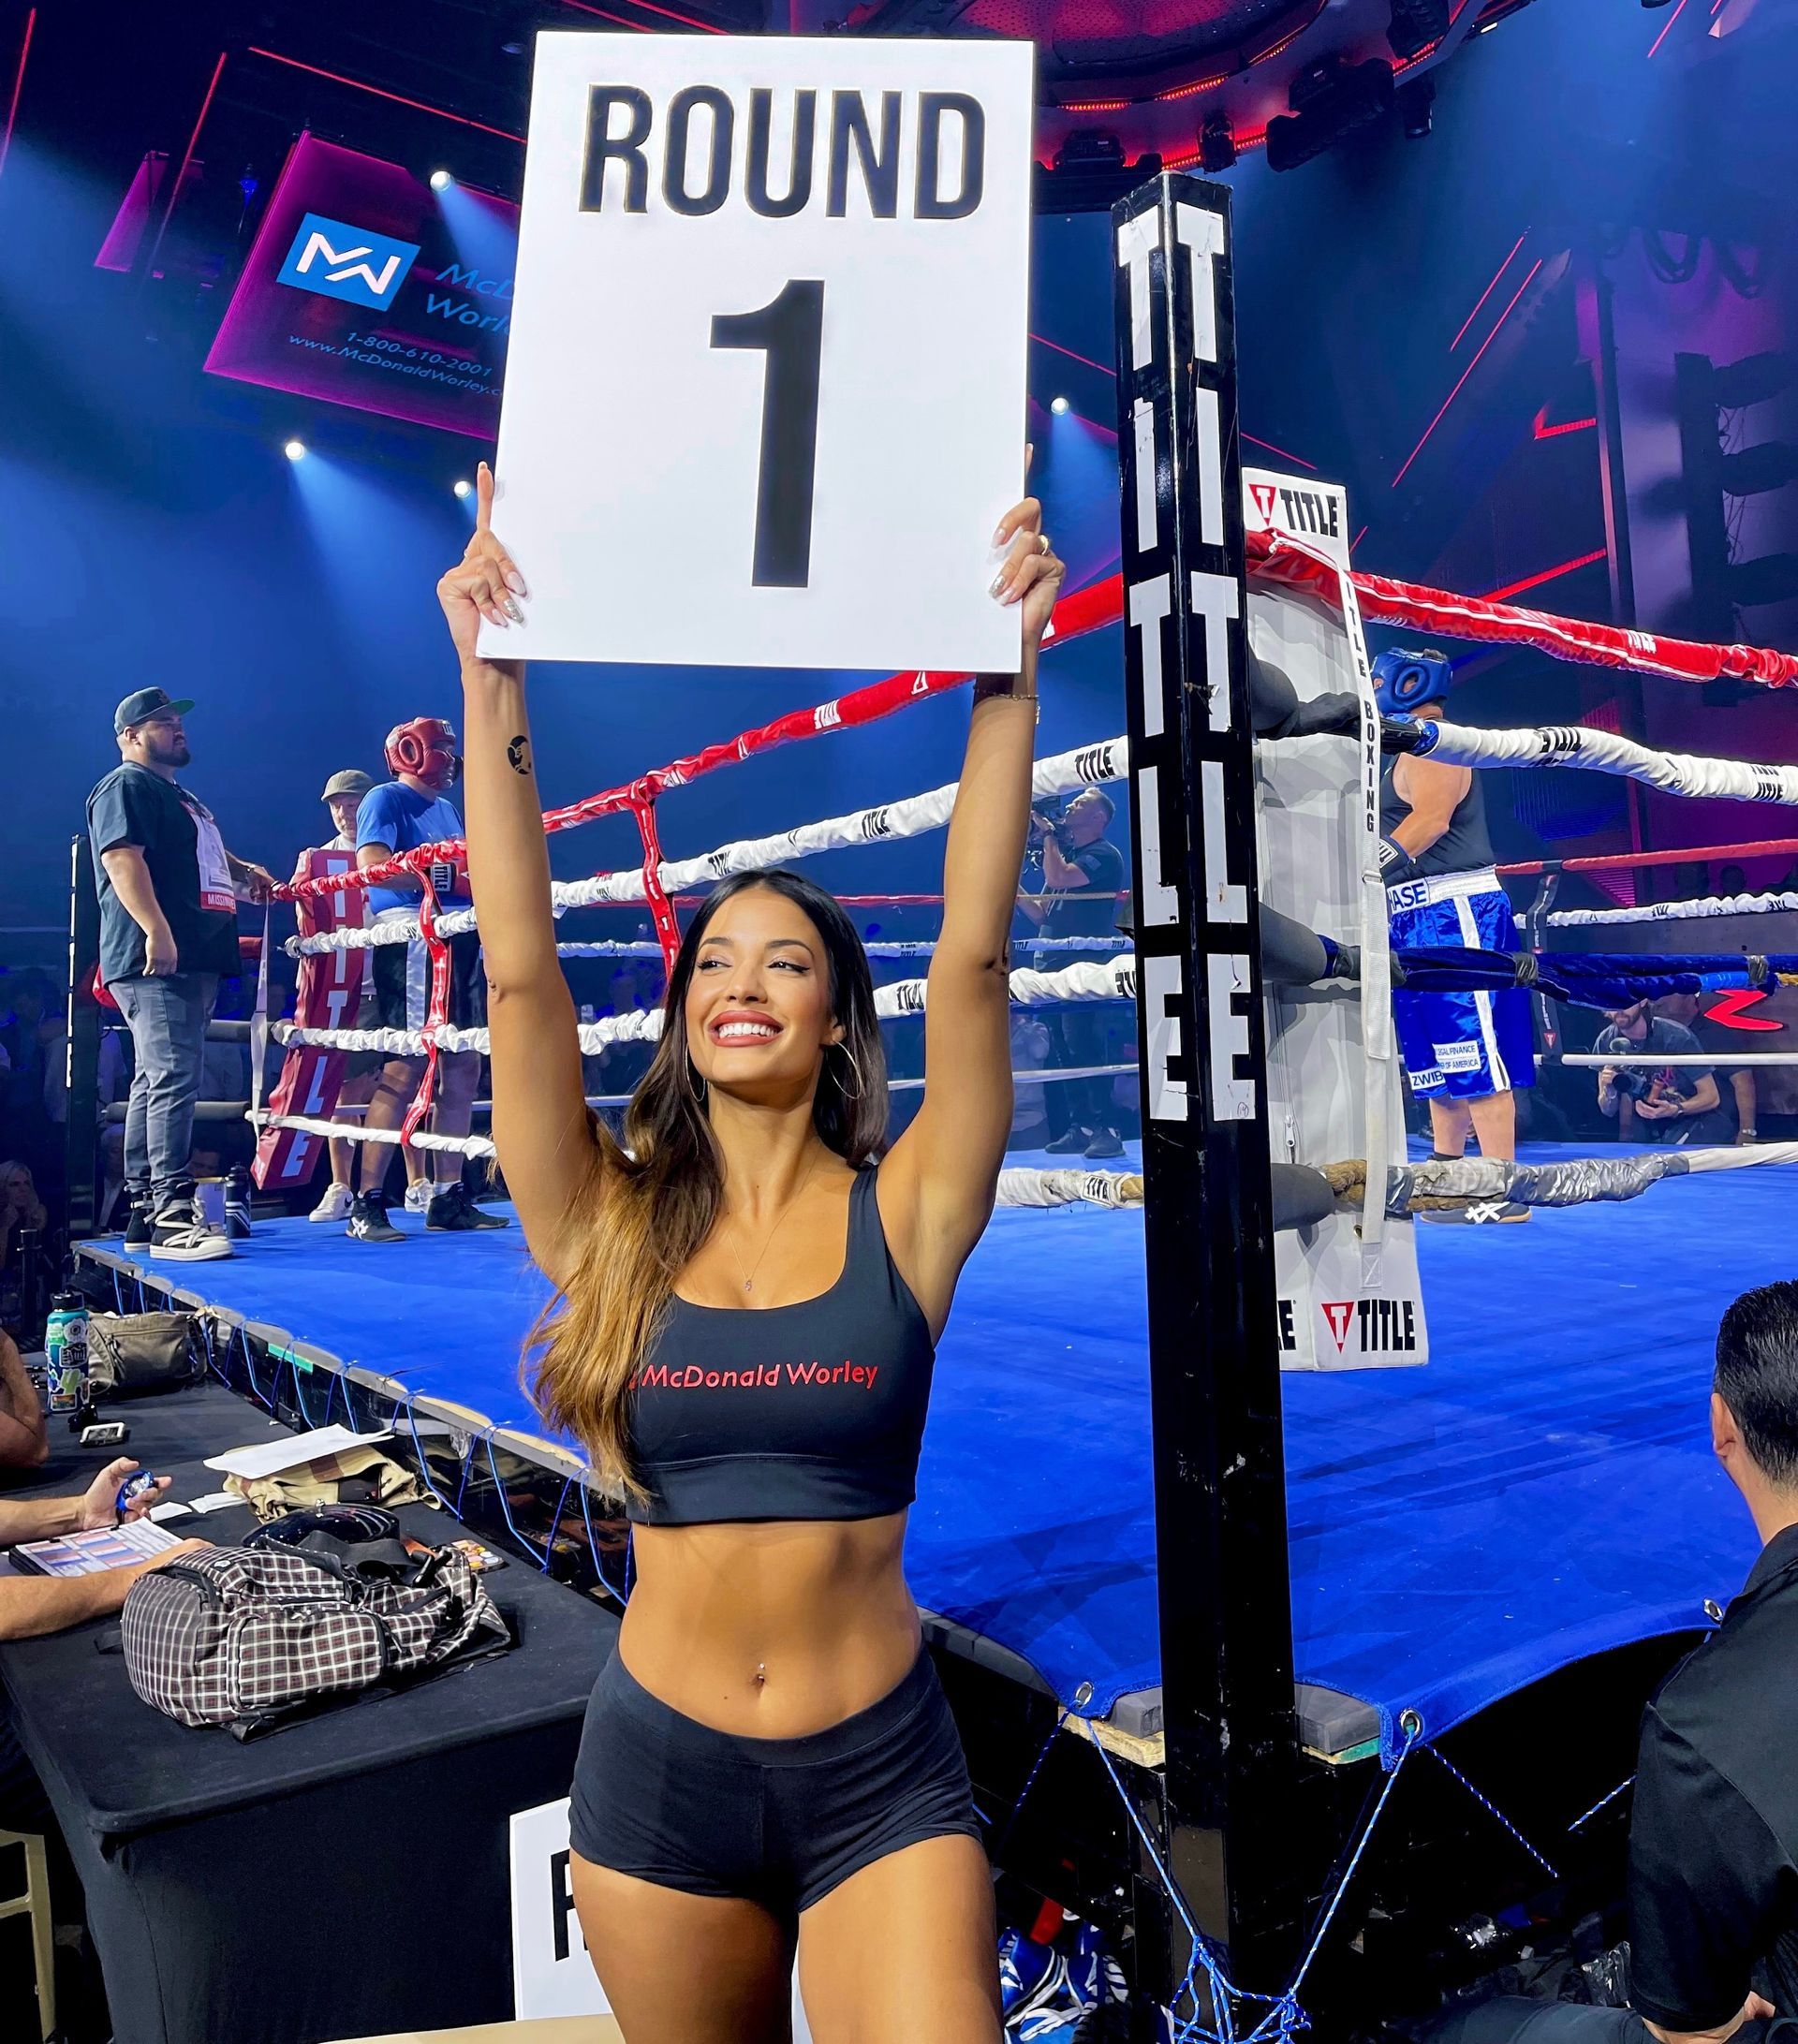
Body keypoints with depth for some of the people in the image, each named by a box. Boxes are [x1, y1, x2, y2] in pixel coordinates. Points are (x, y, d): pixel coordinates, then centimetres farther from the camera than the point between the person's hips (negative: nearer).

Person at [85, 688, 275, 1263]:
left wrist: (243, 872, 25)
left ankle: (144, 1214, 15)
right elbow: (123, 859, -18)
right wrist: (156, 931, -29)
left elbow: (202, 856, 44)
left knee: (157, 1083, 10)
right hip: (154, 961, -10)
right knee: (173, 1079, -18)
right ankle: (172, 1215, -21)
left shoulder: (181, 796, 28)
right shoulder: (125, 788, -3)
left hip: (194, 961, 10)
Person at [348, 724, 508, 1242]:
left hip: (460, 946, 9)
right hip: (409, 943, -9)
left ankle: (448, 1199, 14)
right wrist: (441, 874, -17)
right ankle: (367, 1204, -8)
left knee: (463, 1070, 7)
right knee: (404, 1070, -13)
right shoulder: (386, 799, -1)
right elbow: (371, 864, -17)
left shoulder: (446, 809, 25)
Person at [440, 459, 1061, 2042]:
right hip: (659, 1775, 2)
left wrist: (1009, 673, -21)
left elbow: (971, 959, -18)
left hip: (883, 1777, -2)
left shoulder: (901, 1216, -8)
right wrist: (492, 679, -17)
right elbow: (519, 971, -14)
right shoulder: (610, 1227, -5)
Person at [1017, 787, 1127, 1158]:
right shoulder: (1065, 855, 23)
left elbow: (1059, 879, -22)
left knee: (1085, 1049, -15)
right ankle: (1080, 1127, 11)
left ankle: (1107, 1130, -14)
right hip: (1056, 968, 9)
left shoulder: (1104, 854, -4)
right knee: (1066, 1053, 7)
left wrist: (1048, 835, -6)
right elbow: (1041, 915, 21)